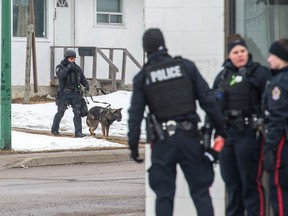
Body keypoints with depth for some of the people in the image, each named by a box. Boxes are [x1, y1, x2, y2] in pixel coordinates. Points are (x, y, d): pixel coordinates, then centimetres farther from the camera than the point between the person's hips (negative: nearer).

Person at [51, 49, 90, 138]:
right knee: (60, 112, 6)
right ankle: (54, 129, 23)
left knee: (77, 113, -3)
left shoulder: (77, 68, 9)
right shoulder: (60, 67, -4)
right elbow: (60, 75, -23)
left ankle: (78, 132, -2)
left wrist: (86, 85, -5)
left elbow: (82, 78, 14)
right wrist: (68, 67, -29)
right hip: (64, 94, -3)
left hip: (75, 94, 3)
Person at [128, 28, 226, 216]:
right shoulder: (186, 67, 1)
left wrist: (133, 146, 5)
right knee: (200, 190, 4)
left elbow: (135, 114, 0)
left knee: (164, 195, 6)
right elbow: (208, 100, 0)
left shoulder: (142, 77, 2)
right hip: (189, 136, 0)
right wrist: (220, 128, 8)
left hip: (162, 139, 0)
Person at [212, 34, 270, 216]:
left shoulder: (259, 73, -2)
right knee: (231, 183, 12)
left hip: (249, 134, -6)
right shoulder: (222, 76, 15)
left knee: (251, 183, -6)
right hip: (227, 134, 6)